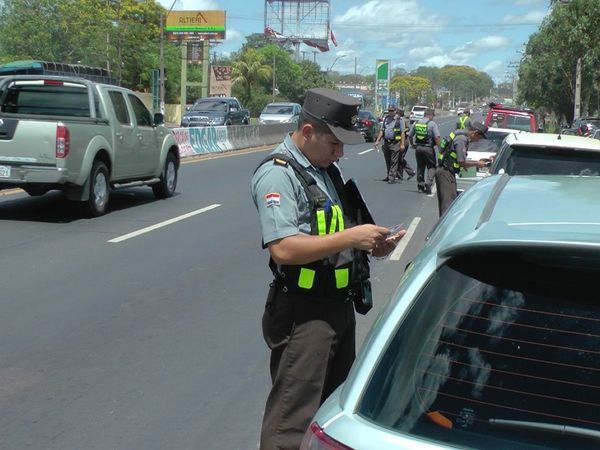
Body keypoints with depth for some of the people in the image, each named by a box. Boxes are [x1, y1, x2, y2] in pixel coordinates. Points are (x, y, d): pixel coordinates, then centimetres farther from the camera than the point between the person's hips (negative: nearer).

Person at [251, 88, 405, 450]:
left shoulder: (329, 169, 13)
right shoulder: (278, 174, -15)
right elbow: (283, 249, -26)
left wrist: (372, 244, 3)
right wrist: (350, 237, -24)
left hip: (341, 304, 9)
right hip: (303, 314, -9)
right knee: (292, 420, -3)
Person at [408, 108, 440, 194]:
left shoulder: (416, 123, 7)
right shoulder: (432, 124, -8)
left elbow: (410, 136, 13)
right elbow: (437, 137, -15)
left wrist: (412, 144, 25)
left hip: (418, 147, 5)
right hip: (428, 148, -5)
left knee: (420, 167, 15)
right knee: (431, 167, 6)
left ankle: (420, 185, 18)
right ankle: (428, 182, -12)